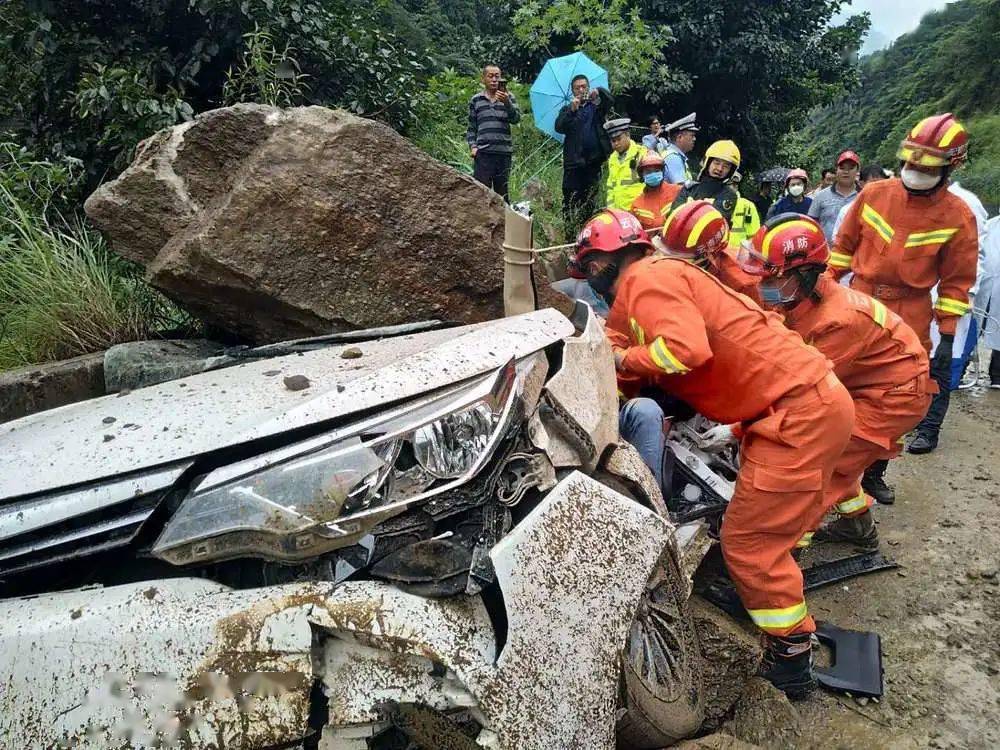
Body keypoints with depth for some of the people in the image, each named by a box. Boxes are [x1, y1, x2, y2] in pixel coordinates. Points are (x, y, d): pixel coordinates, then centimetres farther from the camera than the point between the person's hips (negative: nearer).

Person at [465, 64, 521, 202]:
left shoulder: (508, 97, 11)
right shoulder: (476, 100, 12)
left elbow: (516, 119, -4)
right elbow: (471, 128, 13)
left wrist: (506, 102, -19)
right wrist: (473, 146, -1)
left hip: (504, 152, 1)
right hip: (483, 153, -1)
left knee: (502, 192, 6)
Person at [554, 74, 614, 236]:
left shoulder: (596, 105, 13)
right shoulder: (567, 110, 12)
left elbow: (610, 100, -7)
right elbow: (559, 127, -7)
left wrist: (599, 91, -27)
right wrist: (572, 110, -21)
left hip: (593, 161, 1)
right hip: (574, 162, -1)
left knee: (590, 202, 5)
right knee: (570, 201, -5)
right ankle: (569, 234, -2)